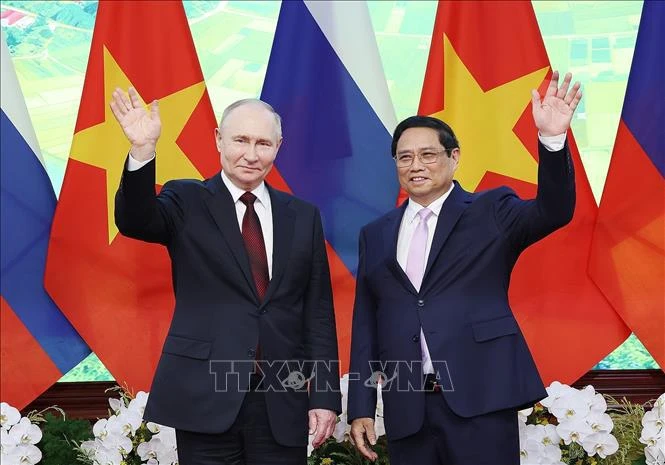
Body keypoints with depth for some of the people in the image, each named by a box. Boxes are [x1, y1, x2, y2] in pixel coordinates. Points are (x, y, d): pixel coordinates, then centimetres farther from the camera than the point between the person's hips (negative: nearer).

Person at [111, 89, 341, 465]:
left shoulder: (303, 216, 8)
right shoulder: (187, 201, 2)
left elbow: (318, 312, 7)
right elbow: (134, 221, -18)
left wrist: (325, 395, 3)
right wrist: (143, 151, -34)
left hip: (283, 402, 3)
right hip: (205, 396, -2)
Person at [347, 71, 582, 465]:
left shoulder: (490, 213, 4)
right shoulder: (376, 235, 14)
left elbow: (554, 212, -14)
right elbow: (366, 325, 13)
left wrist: (552, 138, -29)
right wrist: (361, 407, 8)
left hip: (479, 400, -3)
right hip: (406, 410, 4)